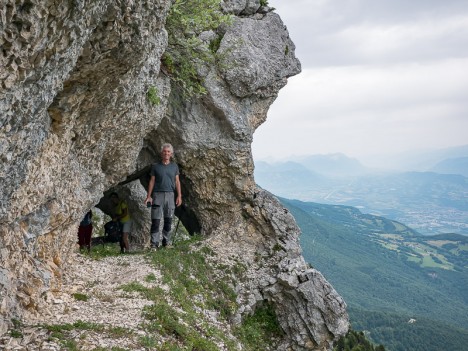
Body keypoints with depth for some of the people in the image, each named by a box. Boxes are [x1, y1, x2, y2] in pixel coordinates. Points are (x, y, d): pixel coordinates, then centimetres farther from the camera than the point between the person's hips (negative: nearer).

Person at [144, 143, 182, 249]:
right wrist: (148, 196, -1)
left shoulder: (174, 166, 11)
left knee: (168, 220, 4)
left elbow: (177, 182, 10)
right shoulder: (155, 166, 6)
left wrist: (179, 196, 3)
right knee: (156, 220, -5)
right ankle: (154, 243, -3)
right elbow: (152, 181, 6)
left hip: (170, 195, 2)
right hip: (157, 195, -2)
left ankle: (166, 241, 13)